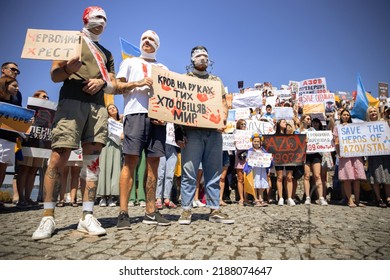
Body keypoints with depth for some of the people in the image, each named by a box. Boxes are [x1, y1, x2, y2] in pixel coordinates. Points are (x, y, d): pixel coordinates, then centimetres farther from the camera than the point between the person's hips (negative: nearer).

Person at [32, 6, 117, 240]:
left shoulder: (107, 53, 27)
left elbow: (113, 86, 20)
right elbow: (54, 75, 6)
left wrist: (102, 82, -3)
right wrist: (68, 69, -16)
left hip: (98, 106, 4)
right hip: (72, 101, -4)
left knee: (93, 159, -4)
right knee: (59, 157, -11)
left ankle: (87, 216, -1)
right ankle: (48, 217, -2)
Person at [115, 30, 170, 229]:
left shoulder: (164, 68, 28)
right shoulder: (130, 62, 21)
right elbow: (117, 87, 9)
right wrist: (137, 83, -9)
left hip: (158, 117, 3)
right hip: (136, 114, -3)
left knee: (153, 163, 0)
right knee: (131, 161, -11)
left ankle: (150, 212, 6)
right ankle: (123, 213, -8)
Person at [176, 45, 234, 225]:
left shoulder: (216, 80, 23)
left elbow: (223, 104, 17)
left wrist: (223, 119, -4)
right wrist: (178, 132, -6)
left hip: (214, 132, 3)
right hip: (192, 131, -3)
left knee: (214, 173, 4)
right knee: (189, 172, -4)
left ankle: (214, 210, 12)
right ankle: (186, 210, 5)